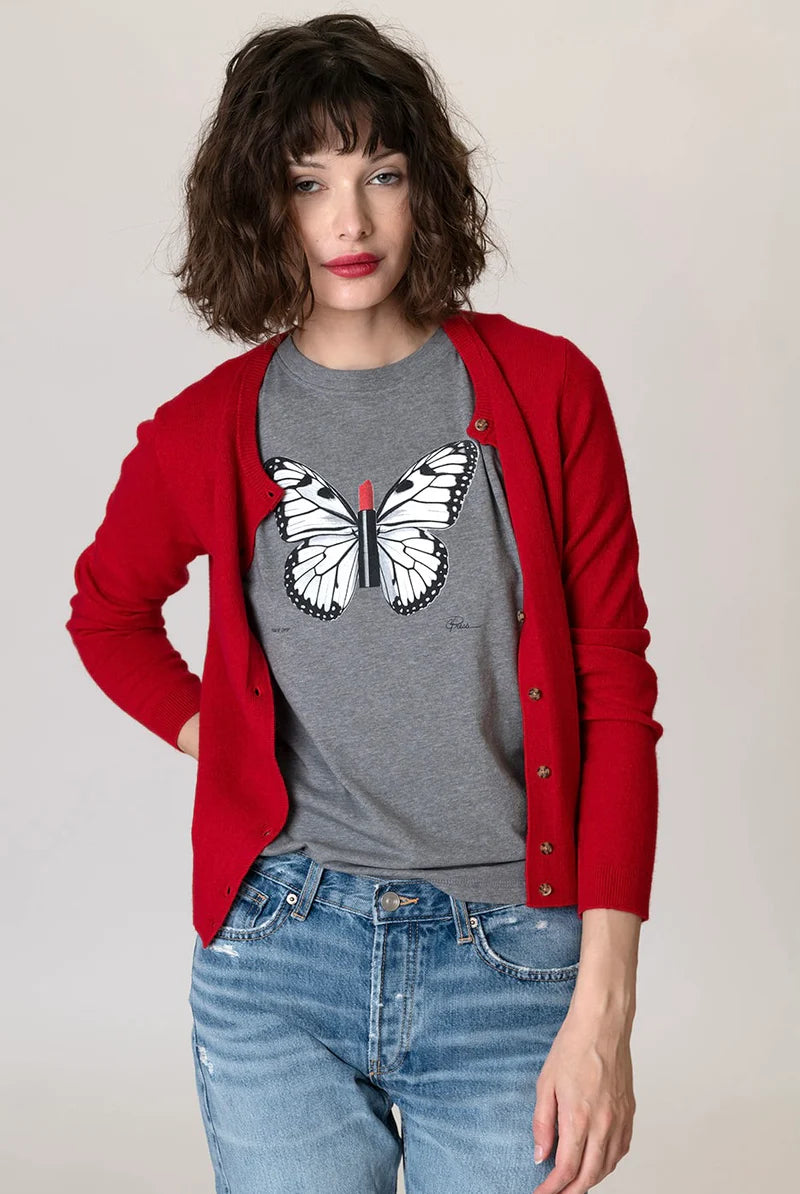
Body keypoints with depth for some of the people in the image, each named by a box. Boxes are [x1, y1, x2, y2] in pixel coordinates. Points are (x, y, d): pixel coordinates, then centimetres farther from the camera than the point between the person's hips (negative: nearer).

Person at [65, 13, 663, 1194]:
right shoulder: (204, 434, 2)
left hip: (510, 961, -1)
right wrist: (212, 737, 5)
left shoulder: (546, 391, -1)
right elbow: (107, 613, 22)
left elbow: (616, 688, -3)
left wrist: (605, 1004, -8)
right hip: (279, 961, 1)